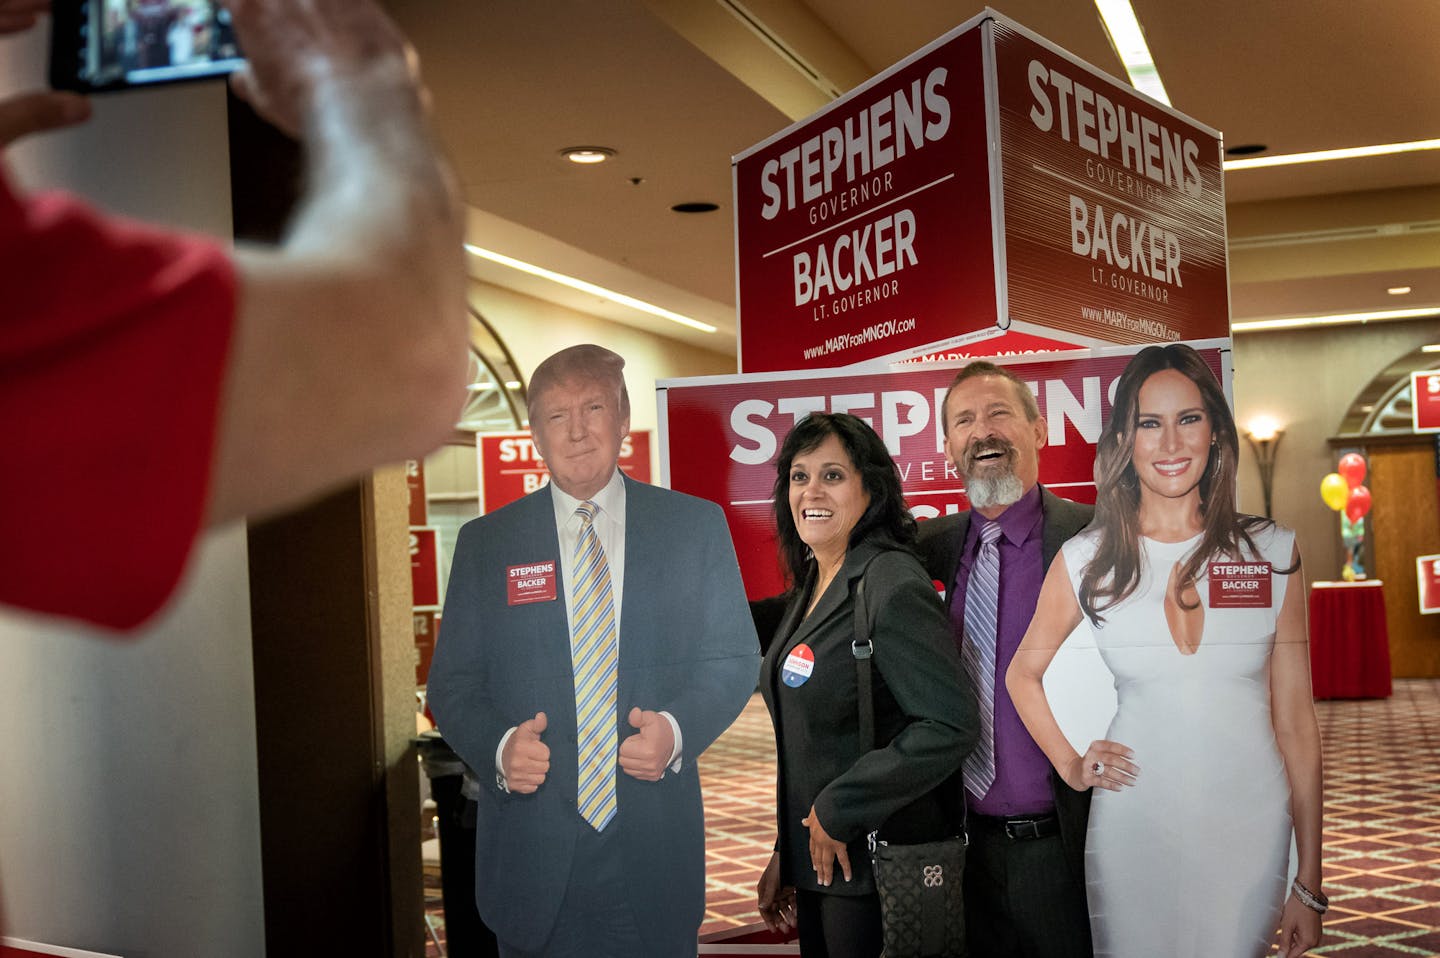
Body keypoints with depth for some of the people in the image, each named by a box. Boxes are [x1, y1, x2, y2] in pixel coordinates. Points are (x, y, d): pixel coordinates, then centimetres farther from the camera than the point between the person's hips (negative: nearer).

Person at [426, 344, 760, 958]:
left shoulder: (695, 526, 3)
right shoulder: (485, 543, 4)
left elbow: (733, 657, 3)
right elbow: (453, 682, 4)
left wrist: (677, 729, -16)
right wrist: (500, 746, -16)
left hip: (656, 846, 0)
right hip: (532, 852, 0)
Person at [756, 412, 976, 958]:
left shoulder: (892, 584, -17)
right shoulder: (812, 586, 10)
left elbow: (951, 723, -25)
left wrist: (838, 809, -18)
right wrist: (785, 856, 15)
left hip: (877, 866, -8)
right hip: (816, 858, 8)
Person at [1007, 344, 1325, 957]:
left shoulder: (1272, 553, 0)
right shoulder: (1087, 559, 0)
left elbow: (1295, 722, 2)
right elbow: (1023, 675, 16)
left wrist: (1310, 885, 2)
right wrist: (1069, 763, 2)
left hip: (1251, 830, 1)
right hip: (1133, 828, 0)